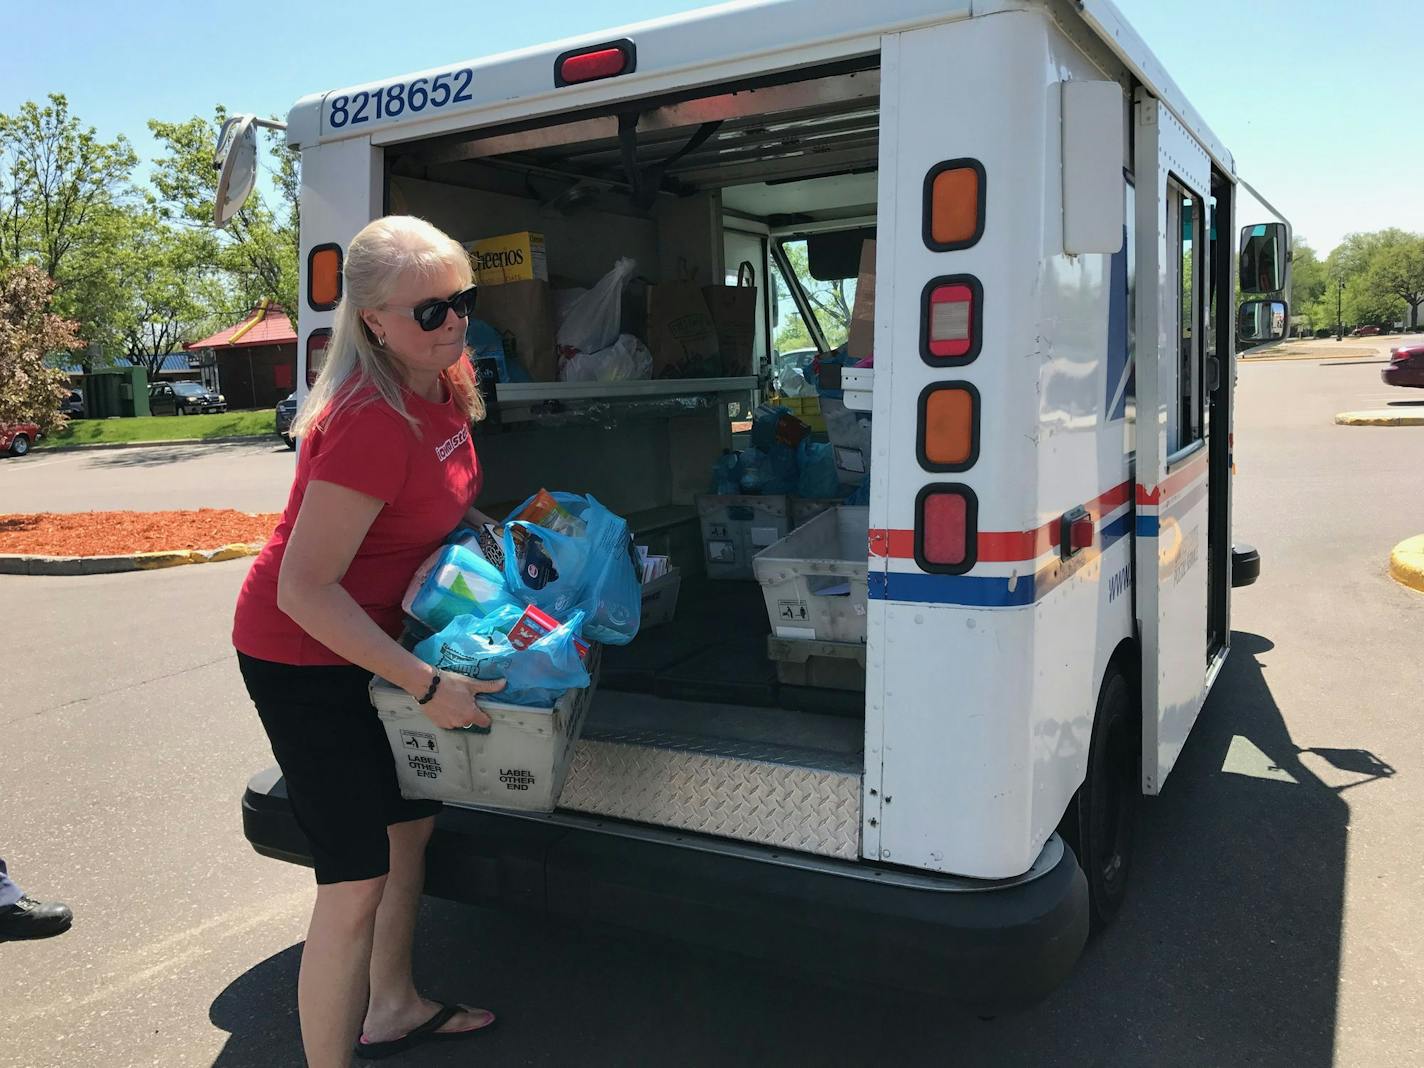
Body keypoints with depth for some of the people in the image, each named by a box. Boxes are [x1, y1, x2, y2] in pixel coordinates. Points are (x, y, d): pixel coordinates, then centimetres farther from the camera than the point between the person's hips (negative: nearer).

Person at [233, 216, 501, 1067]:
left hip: (376, 638, 9)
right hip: (303, 657, -9)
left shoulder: (447, 383, -3)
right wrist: (427, 686, -30)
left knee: (411, 822, 21)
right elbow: (305, 589, -30)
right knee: (358, 880, -6)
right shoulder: (370, 422, -31)